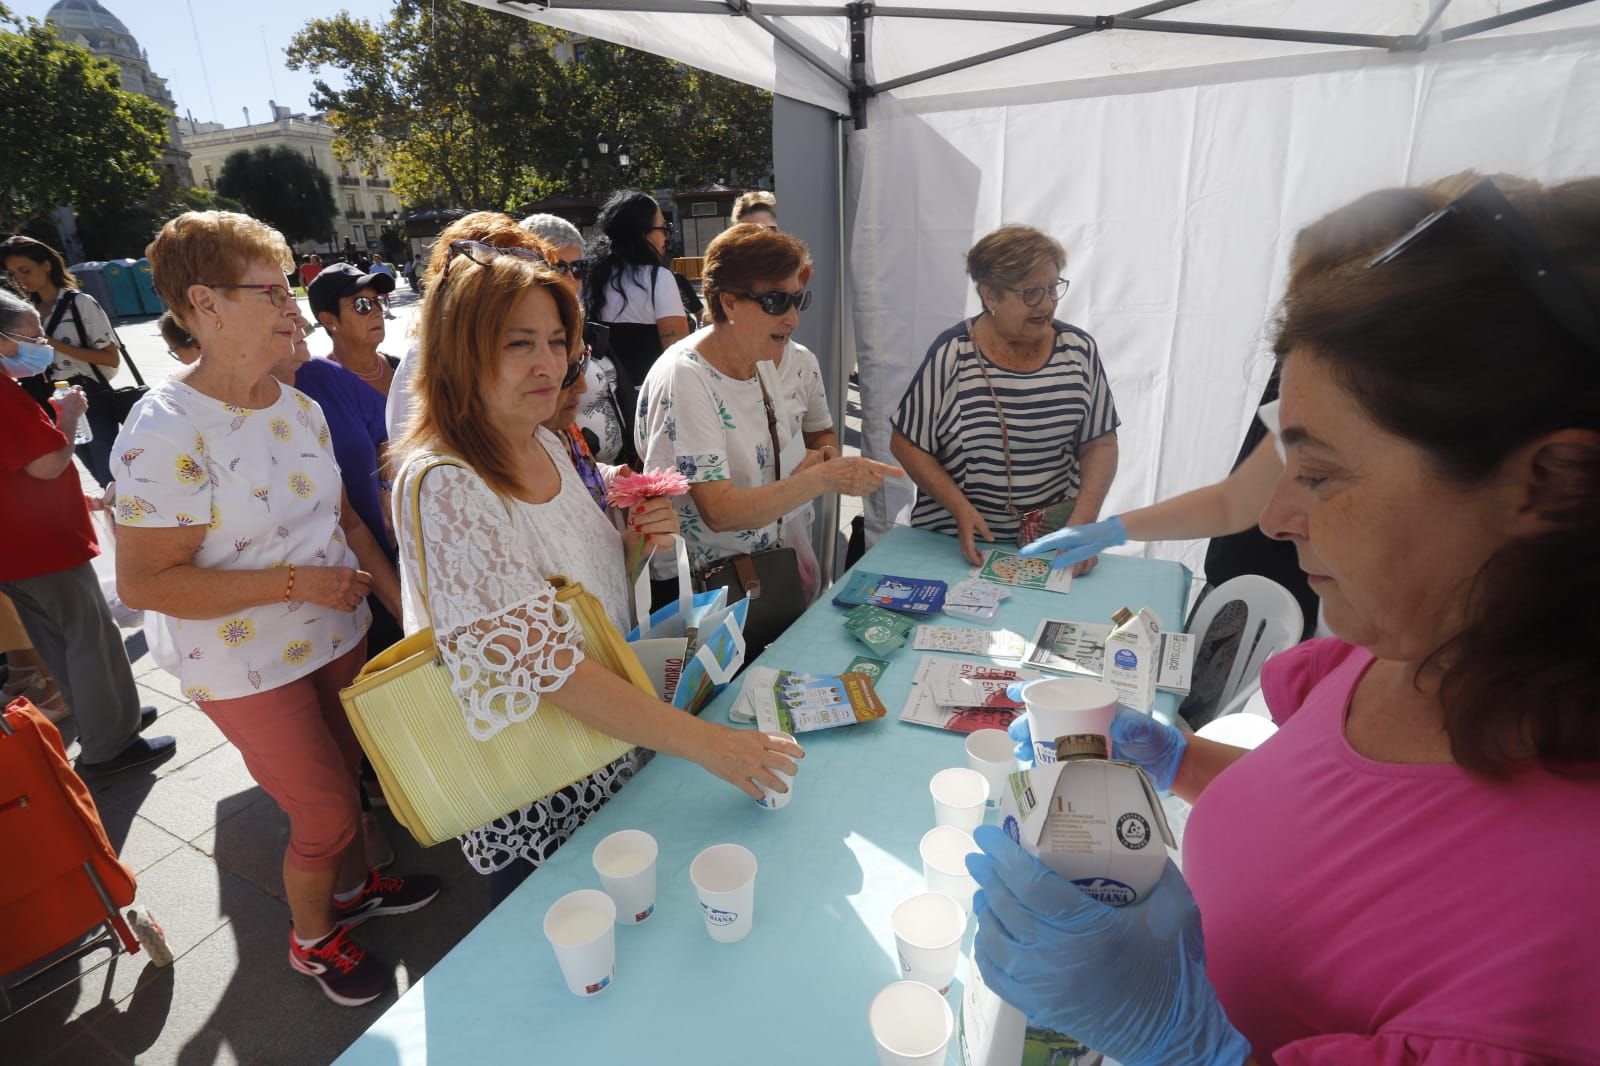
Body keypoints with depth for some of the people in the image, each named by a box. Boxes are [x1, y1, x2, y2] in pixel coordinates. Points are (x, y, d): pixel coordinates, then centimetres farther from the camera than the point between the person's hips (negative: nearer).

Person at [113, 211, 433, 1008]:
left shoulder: (298, 407, -2)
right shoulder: (165, 433, -23)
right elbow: (143, 583, -21)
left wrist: (403, 602, 2)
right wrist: (296, 583, -25)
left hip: (338, 639, 6)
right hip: (252, 672, -6)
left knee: (345, 780, 24)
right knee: (327, 815, 7)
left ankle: (353, 888, 52)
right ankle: (312, 939, 38)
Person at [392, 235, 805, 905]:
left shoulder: (546, 446, -2)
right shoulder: (442, 485, -27)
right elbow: (545, 662, -31)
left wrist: (638, 541, -11)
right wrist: (709, 744, -31)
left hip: (607, 747, 7)